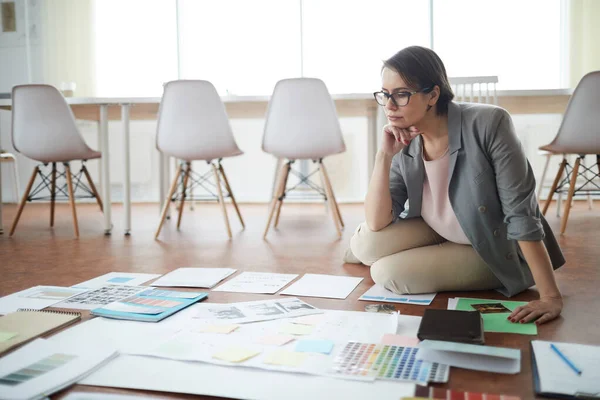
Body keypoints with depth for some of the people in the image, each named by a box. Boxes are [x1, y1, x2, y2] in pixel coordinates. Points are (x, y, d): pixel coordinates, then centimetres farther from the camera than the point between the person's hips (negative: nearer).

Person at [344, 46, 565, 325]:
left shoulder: (487, 124, -28)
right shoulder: (404, 145, -11)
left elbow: (521, 212, -27)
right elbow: (377, 224, -14)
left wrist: (550, 296, -28)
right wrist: (384, 155, -25)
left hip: (496, 251, -5)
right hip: (442, 237, 6)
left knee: (386, 273, -20)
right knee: (365, 243, -15)